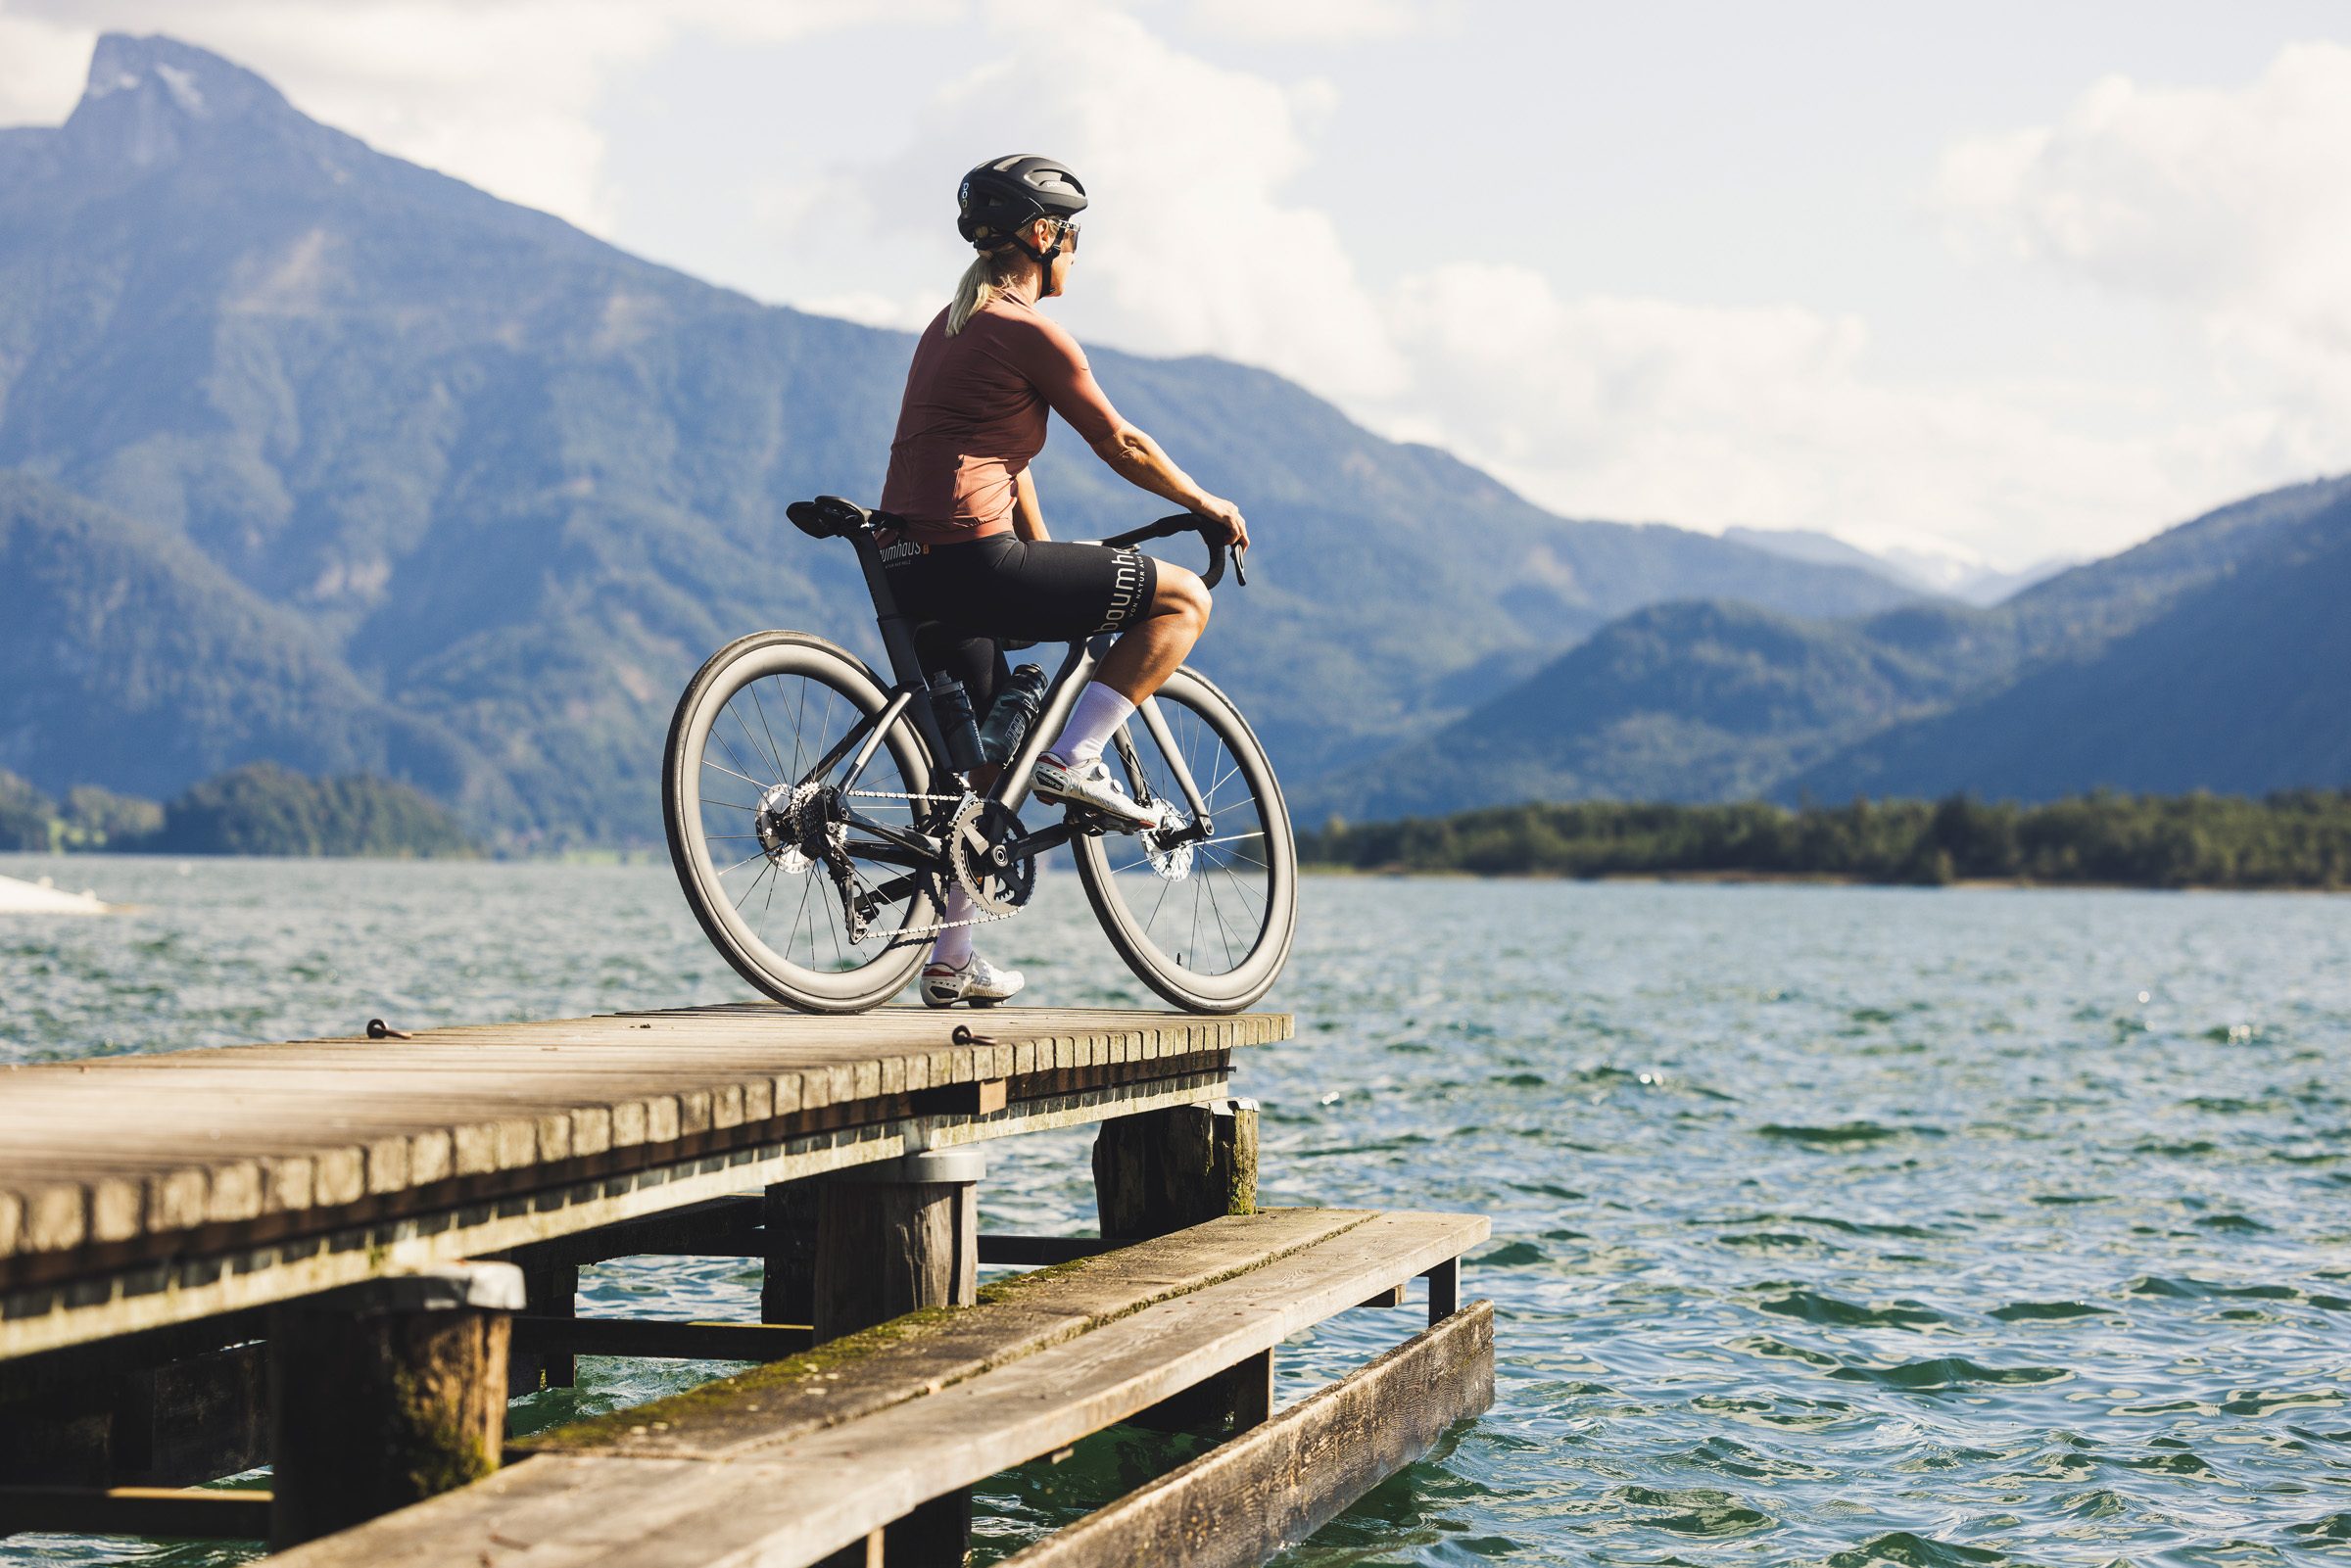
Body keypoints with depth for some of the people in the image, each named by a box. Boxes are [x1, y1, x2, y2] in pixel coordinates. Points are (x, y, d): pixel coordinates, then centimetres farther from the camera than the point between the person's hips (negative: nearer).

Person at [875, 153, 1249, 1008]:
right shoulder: (1031, 333, -7)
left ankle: (952, 958, 22)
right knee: (1183, 599, -1)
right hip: (972, 559, -10)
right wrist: (1208, 505, 12)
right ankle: (1072, 760, -4)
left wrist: (1044, 560, 34)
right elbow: (1123, 448, -2)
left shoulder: (949, 325, 21)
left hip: (911, 573, 10)